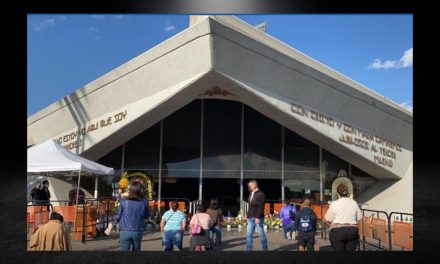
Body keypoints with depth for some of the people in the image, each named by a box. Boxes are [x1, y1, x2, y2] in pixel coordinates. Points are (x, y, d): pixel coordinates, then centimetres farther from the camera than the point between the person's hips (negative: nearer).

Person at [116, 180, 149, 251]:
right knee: (136, 250, 20)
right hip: (138, 231, 2)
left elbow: (118, 217, 1)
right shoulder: (144, 201, -4)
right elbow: (146, 216, 8)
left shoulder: (124, 201, -6)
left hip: (125, 231, -2)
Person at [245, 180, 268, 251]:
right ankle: (248, 249, 5)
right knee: (249, 234, 3)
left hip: (258, 218, -7)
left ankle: (265, 249, 16)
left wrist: (258, 217, -21)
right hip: (250, 218, 7)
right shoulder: (251, 194, 14)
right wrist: (248, 214, 8)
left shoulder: (260, 194, -10)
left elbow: (261, 207, -16)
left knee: (261, 234, 3)